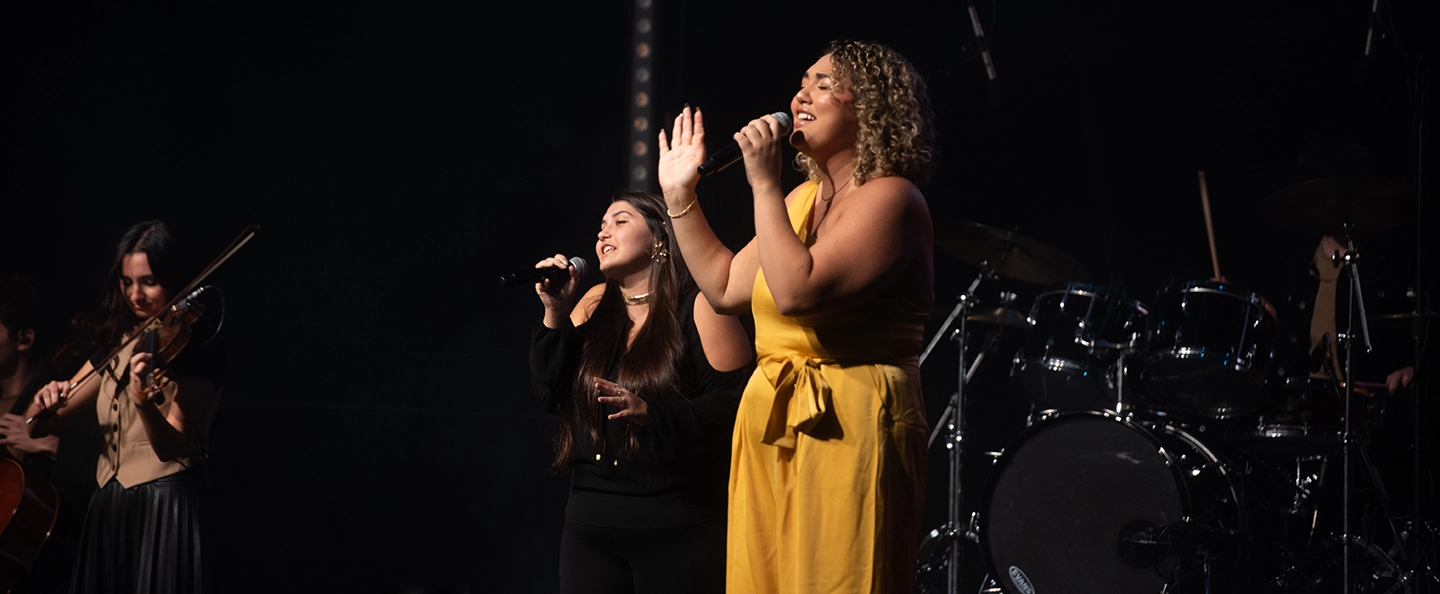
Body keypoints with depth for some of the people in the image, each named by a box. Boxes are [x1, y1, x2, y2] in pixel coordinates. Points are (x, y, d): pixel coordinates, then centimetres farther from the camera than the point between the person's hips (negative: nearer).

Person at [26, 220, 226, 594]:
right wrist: (46, 399, -10)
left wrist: (145, 402, -39)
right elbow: (37, 427, 13)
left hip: (164, 510, -7)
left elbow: (170, 447, -19)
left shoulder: (199, 346, -7)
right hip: (108, 510, 7)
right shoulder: (117, 345, 12)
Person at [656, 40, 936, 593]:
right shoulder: (806, 197, 17)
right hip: (773, 430, 9)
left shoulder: (890, 198, -11)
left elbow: (798, 292, -23)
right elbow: (726, 288, 19)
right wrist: (679, 195, 18)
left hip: (849, 431, -9)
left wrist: (764, 183, -17)